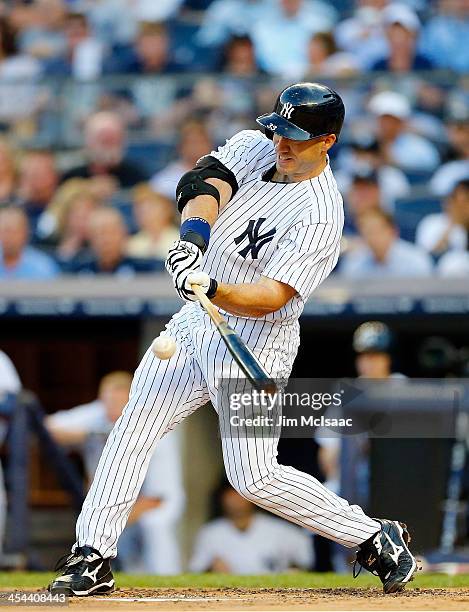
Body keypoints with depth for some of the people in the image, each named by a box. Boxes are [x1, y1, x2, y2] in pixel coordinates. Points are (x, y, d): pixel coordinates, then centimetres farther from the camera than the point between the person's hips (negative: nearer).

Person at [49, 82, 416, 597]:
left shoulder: (320, 214, -20)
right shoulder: (256, 147, 1)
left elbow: (270, 297, -27)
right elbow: (205, 180, -16)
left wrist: (212, 289, -44)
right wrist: (194, 232, -36)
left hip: (256, 340, -7)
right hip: (197, 323, 7)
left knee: (254, 477, -11)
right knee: (134, 427, -1)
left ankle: (377, 540, 2)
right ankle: (92, 556, 3)